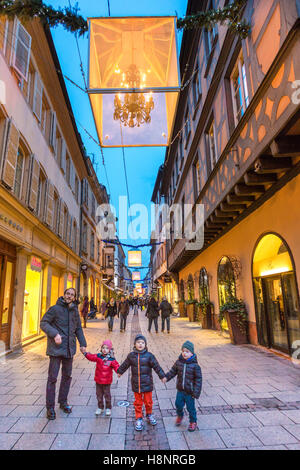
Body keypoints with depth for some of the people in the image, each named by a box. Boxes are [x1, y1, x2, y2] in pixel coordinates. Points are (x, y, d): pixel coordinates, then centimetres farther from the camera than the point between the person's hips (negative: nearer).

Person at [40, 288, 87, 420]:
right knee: (52, 377, 1)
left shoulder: (75, 311, 7)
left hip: (69, 349, 6)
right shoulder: (55, 309, -9)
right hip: (56, 349, -5)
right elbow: (43, 323, -11)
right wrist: (54, 334, -25)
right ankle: (50, 407, 16)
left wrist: (83, 344, 8)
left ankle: (63, 401, 33)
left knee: (67, 376, 16)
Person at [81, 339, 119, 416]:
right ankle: (100, 408, 35)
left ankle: (108, 408, 29)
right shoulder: (98, 356, -6)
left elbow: (116, 366, -17)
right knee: (99, 394, 16)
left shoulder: (111, 359, -14)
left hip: (107, 381, -3)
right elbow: (91, 357, -14)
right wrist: (85, 353, -28)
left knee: (107, 395, 9)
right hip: (98, 380, 3)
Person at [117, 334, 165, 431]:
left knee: (148, 401, 13)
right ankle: (139, 419, 28)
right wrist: (119, 371, 24)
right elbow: (125, 365, 12)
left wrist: (162, 376, -8)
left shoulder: (149, 355, -11)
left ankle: (149, 415, 38)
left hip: (147, 383, -1)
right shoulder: (131, 355, -4)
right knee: (138, 402, 11)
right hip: (136, 384, 1)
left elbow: (156, 366, -7)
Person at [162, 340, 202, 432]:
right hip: (180, 390, 4)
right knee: (178, 404, 15)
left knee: (191, 407, 10)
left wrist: (196, 393, -15)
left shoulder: (195, 365, -20)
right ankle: (180, 416, 46)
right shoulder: (179, 362, -7)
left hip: (190, 392, -4)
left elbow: (198, 379, -15)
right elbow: (173, 371, 7)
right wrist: (166, 377, -6)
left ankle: (193, 422, 36)